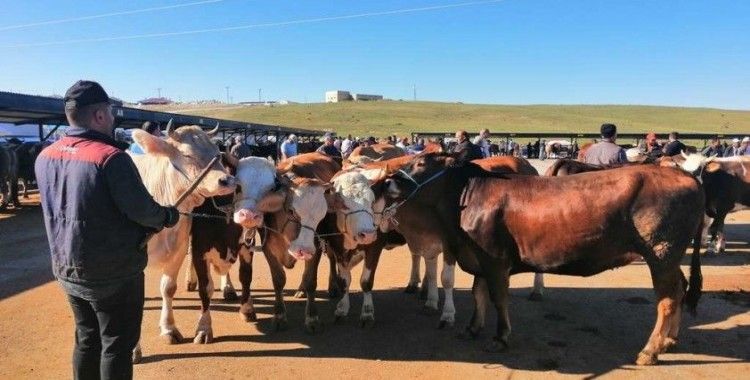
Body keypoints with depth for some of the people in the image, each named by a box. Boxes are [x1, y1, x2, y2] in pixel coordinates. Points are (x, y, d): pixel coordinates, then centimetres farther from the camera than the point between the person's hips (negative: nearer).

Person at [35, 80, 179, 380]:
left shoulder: (45, 158, 2)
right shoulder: (111, 157, -22)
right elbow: (143, 210, -21)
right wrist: (168, 216, 1)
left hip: (67, 269, 7)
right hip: (115, 273, -7)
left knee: (87, 339, 22)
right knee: (117, 344, 8)